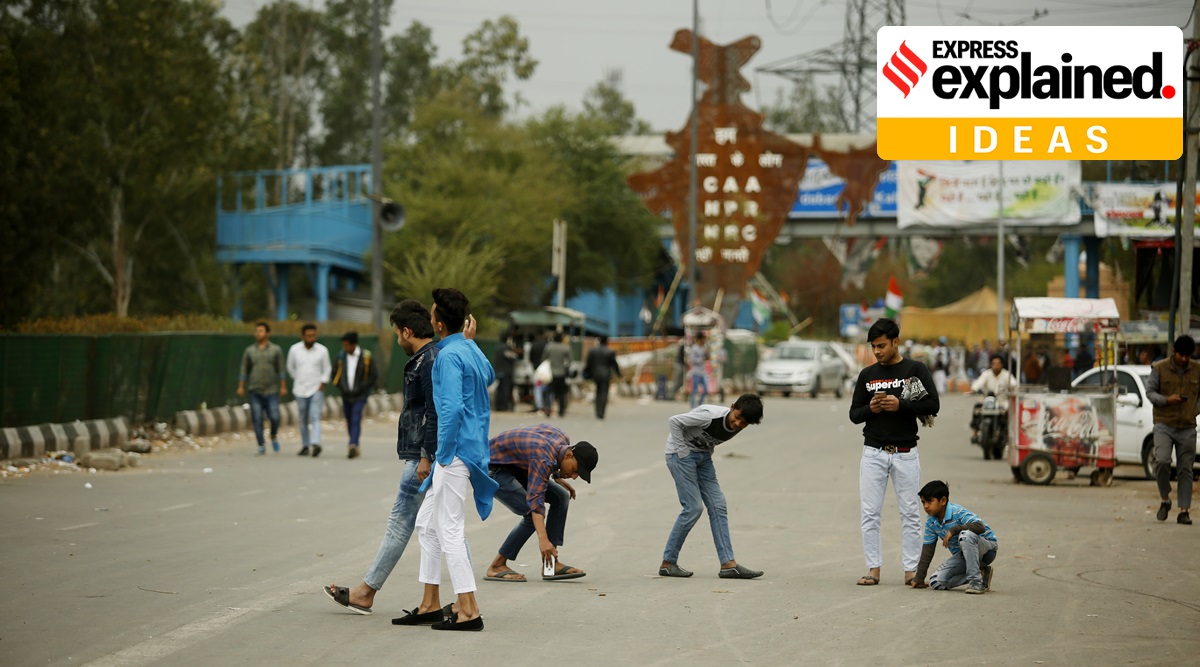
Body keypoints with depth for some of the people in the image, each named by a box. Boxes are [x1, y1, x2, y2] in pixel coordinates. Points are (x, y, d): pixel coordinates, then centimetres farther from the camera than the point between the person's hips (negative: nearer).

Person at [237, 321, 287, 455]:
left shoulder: (276, 350, 4)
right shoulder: (249, 350, 8)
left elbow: (281, 369, 4)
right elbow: (244, 370, 10)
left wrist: (283, 386, -2)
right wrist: (241, 386, 4)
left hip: (271, 390, -1)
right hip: (255, 391, 1)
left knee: (274, 417, -9)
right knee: (257, 420, -3)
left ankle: (274, 437, 19)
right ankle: (261, 446, 4)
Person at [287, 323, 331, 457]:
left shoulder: (322, 350, -4)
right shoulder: (294, 349, -2)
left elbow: (327, 369, 5)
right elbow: (290, 367, 14)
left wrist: (322, 384, -5)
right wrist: (298, 380, 13)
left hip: (317, 390, -2)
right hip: (300, 390, 2)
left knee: (315, 418, -14)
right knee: (303, 420, 8)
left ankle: (315, 444, -26)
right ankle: (305, 446, 18)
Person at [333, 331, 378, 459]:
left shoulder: (365, 356, -7)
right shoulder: (341, 356, 3)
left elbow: (374, 374, -2)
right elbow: (335, 373, 14)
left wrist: (362, 387, -9)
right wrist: (341, 387, 2)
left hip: (360, 396, -4)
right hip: (346, 396, 4)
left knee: (356, 420, -17)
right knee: (350, 422, 9)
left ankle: (353, 446, -28)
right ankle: (355, 448, 21)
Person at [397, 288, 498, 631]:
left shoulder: (449, 356, -17)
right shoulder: (472, 349, 12)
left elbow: (452, 407, -25)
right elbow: (489, 375, 34)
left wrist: (444, 455, -18)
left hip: (456, 450, -10)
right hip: (473, 445, 10)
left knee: (450, 531, -6)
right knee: (427, 523, 16)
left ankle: (468, 610, -4)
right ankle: (430, 604, 19)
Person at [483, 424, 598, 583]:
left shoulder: (564, 440, -7)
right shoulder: (543, 458, -35)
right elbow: (535, 499, -42)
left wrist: (557, 477, 8)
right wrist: (543, 540, -51)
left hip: (517, 467, 10)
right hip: (493, 469, -10)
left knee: (561, 496, -2)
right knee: (532, 513, -23)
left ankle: (552, 564, -3)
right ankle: (497, 566, -13)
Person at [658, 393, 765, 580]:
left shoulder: (737, 427, -3)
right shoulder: (711, 416, -28)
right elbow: (674, 422, -23)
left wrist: (708, 454, 7)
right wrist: (683, 452, -20)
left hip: (702, 455, 8)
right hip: (681, 454, -8)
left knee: (718, 505, -1)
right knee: (693, 508, -12)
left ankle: (728, 564, -2)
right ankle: (668, 563, -2)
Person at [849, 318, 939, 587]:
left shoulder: (916, 370, 1)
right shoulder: (867, 375, 9)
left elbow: (933, 405, -7)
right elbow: (854, 414, 11)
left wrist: (900, 405, -18)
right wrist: (871, 409, -10)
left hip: (905, 453, -2)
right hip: (873, 453, 2)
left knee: (910, 514, 1)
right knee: (870, 514, 0)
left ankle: (911, 569, 6)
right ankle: (873, 568, 5)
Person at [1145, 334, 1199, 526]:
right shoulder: (1159, 368, -2)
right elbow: (1150, 391, 1)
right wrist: (1166, 400, -16)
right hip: (1164, 425, -2)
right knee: (1161, 461, -20)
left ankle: (1184, 511, 8)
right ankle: (1165, 500, 1)